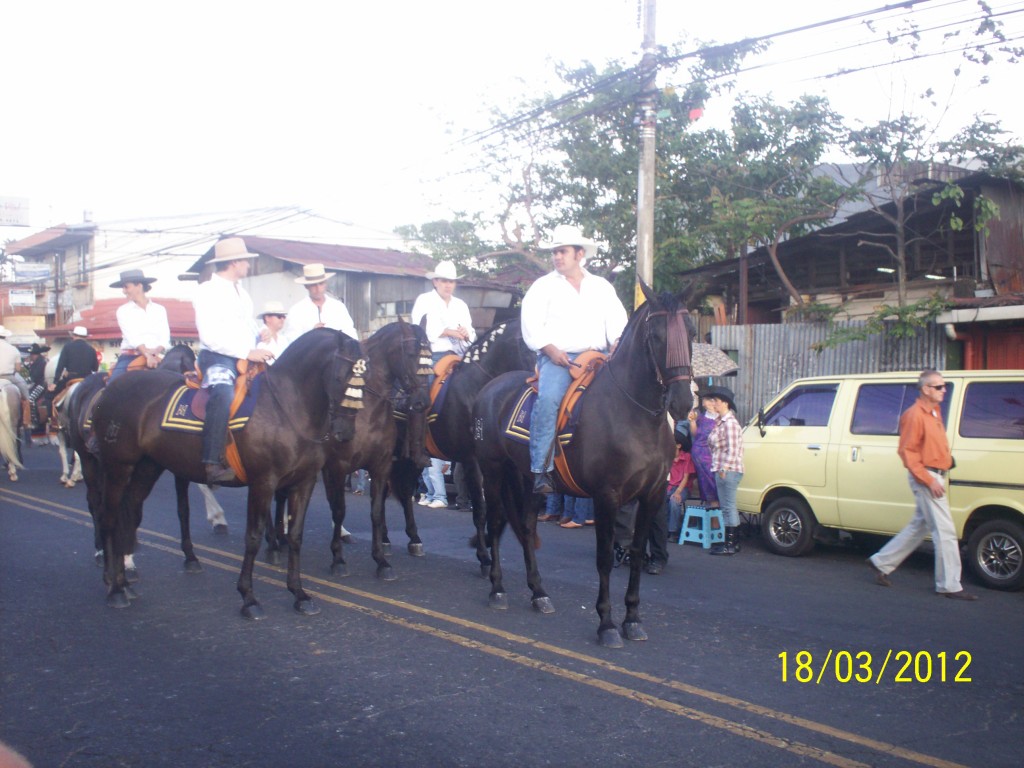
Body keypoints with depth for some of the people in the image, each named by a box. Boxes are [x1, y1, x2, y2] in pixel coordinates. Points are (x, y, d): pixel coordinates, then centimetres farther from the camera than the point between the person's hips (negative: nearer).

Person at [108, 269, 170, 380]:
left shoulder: (159, 309, 13)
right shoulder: (123, 310, 8)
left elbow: (165, 338, 3)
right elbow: (132, 337, -8)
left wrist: (156, 351, -20)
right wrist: (147, 355, -25)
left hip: (155, 358, 1)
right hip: (130, 357, -1)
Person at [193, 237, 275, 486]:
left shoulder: (242, 293, 23)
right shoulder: (207, 291, -3)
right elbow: (210, 336, -15)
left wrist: (261, 352, 8)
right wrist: (248, 353, -20)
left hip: (247, 359, 9)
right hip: (217, 358, -9)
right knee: (223, 394, -35)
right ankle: (212, 463, -40)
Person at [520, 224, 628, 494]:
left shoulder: (602, 286, 20)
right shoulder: (543, 285, 11)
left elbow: (617, 323, 13)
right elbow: (531, 325, 1)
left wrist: (617, 347, -8)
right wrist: (551, 350, -14)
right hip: (556, 358, -3)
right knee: (548, 398, -31)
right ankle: (541, 470, -28)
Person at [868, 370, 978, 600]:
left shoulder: (934, 411, 14)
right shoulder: (915, 415, -16)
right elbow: (907, 451, -18)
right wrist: (928, 480, -20)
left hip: (936, 476, 10)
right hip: (926, 477, -10)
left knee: (919, 526, 16)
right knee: (945, 531, -8)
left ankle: (881, 562, 25)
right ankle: (949, 585, -1)